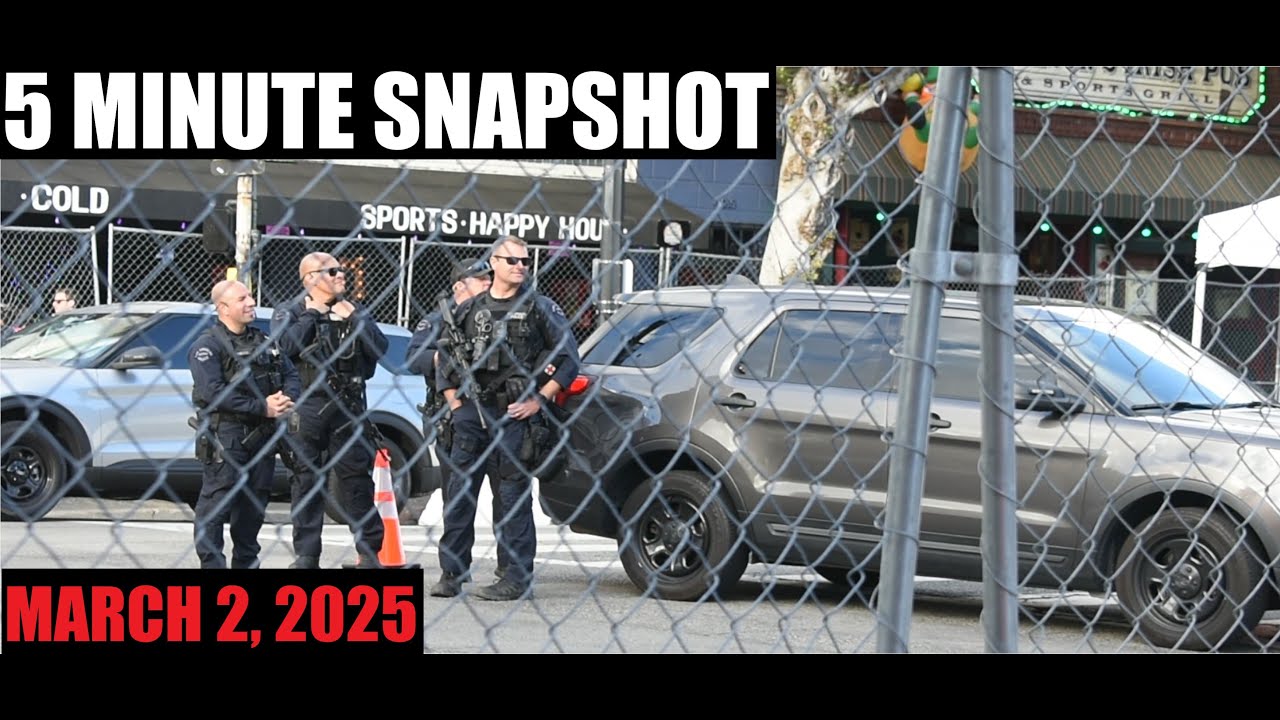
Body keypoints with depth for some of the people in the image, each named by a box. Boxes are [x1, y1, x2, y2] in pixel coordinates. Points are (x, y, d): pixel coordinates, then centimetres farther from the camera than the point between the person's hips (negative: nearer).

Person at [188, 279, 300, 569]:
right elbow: (213, 392, -19)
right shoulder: (207, 345, -7)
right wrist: (261, 407, -20)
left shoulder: (263, 341, 17)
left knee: (254, 503, 12)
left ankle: (246, 562, 21)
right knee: (216, 503, -8)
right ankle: (212, 564, -5)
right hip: (225, 434, -7)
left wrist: (288, 399, -7)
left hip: (262, 435, 7)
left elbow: (291, 374, 18)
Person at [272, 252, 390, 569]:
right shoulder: (291, 313, 7)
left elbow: (380, 348, 3)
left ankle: (369, 550, 8)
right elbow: (289, 345, -14)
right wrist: (311, 314, -6)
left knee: (357, 477, 3)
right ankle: (306, 555, 5)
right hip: (308, 408, -2)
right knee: (307, 480, 1)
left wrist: (355, 319, -5)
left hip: (349, 407, 2)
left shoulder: (354, 311, 16)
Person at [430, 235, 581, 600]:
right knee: (459, 491, 3)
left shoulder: (540, 308, 2)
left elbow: (568, 358, 0)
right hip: (471, 410, 4)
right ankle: (452, 574, 10)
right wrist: (455, 403, 10)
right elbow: (445, 358, 21)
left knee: (515, 494, -2)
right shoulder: (469, 309, 13)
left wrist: (539, 399, -5)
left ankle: (517, 577, 2)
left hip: (515, 413, -4)